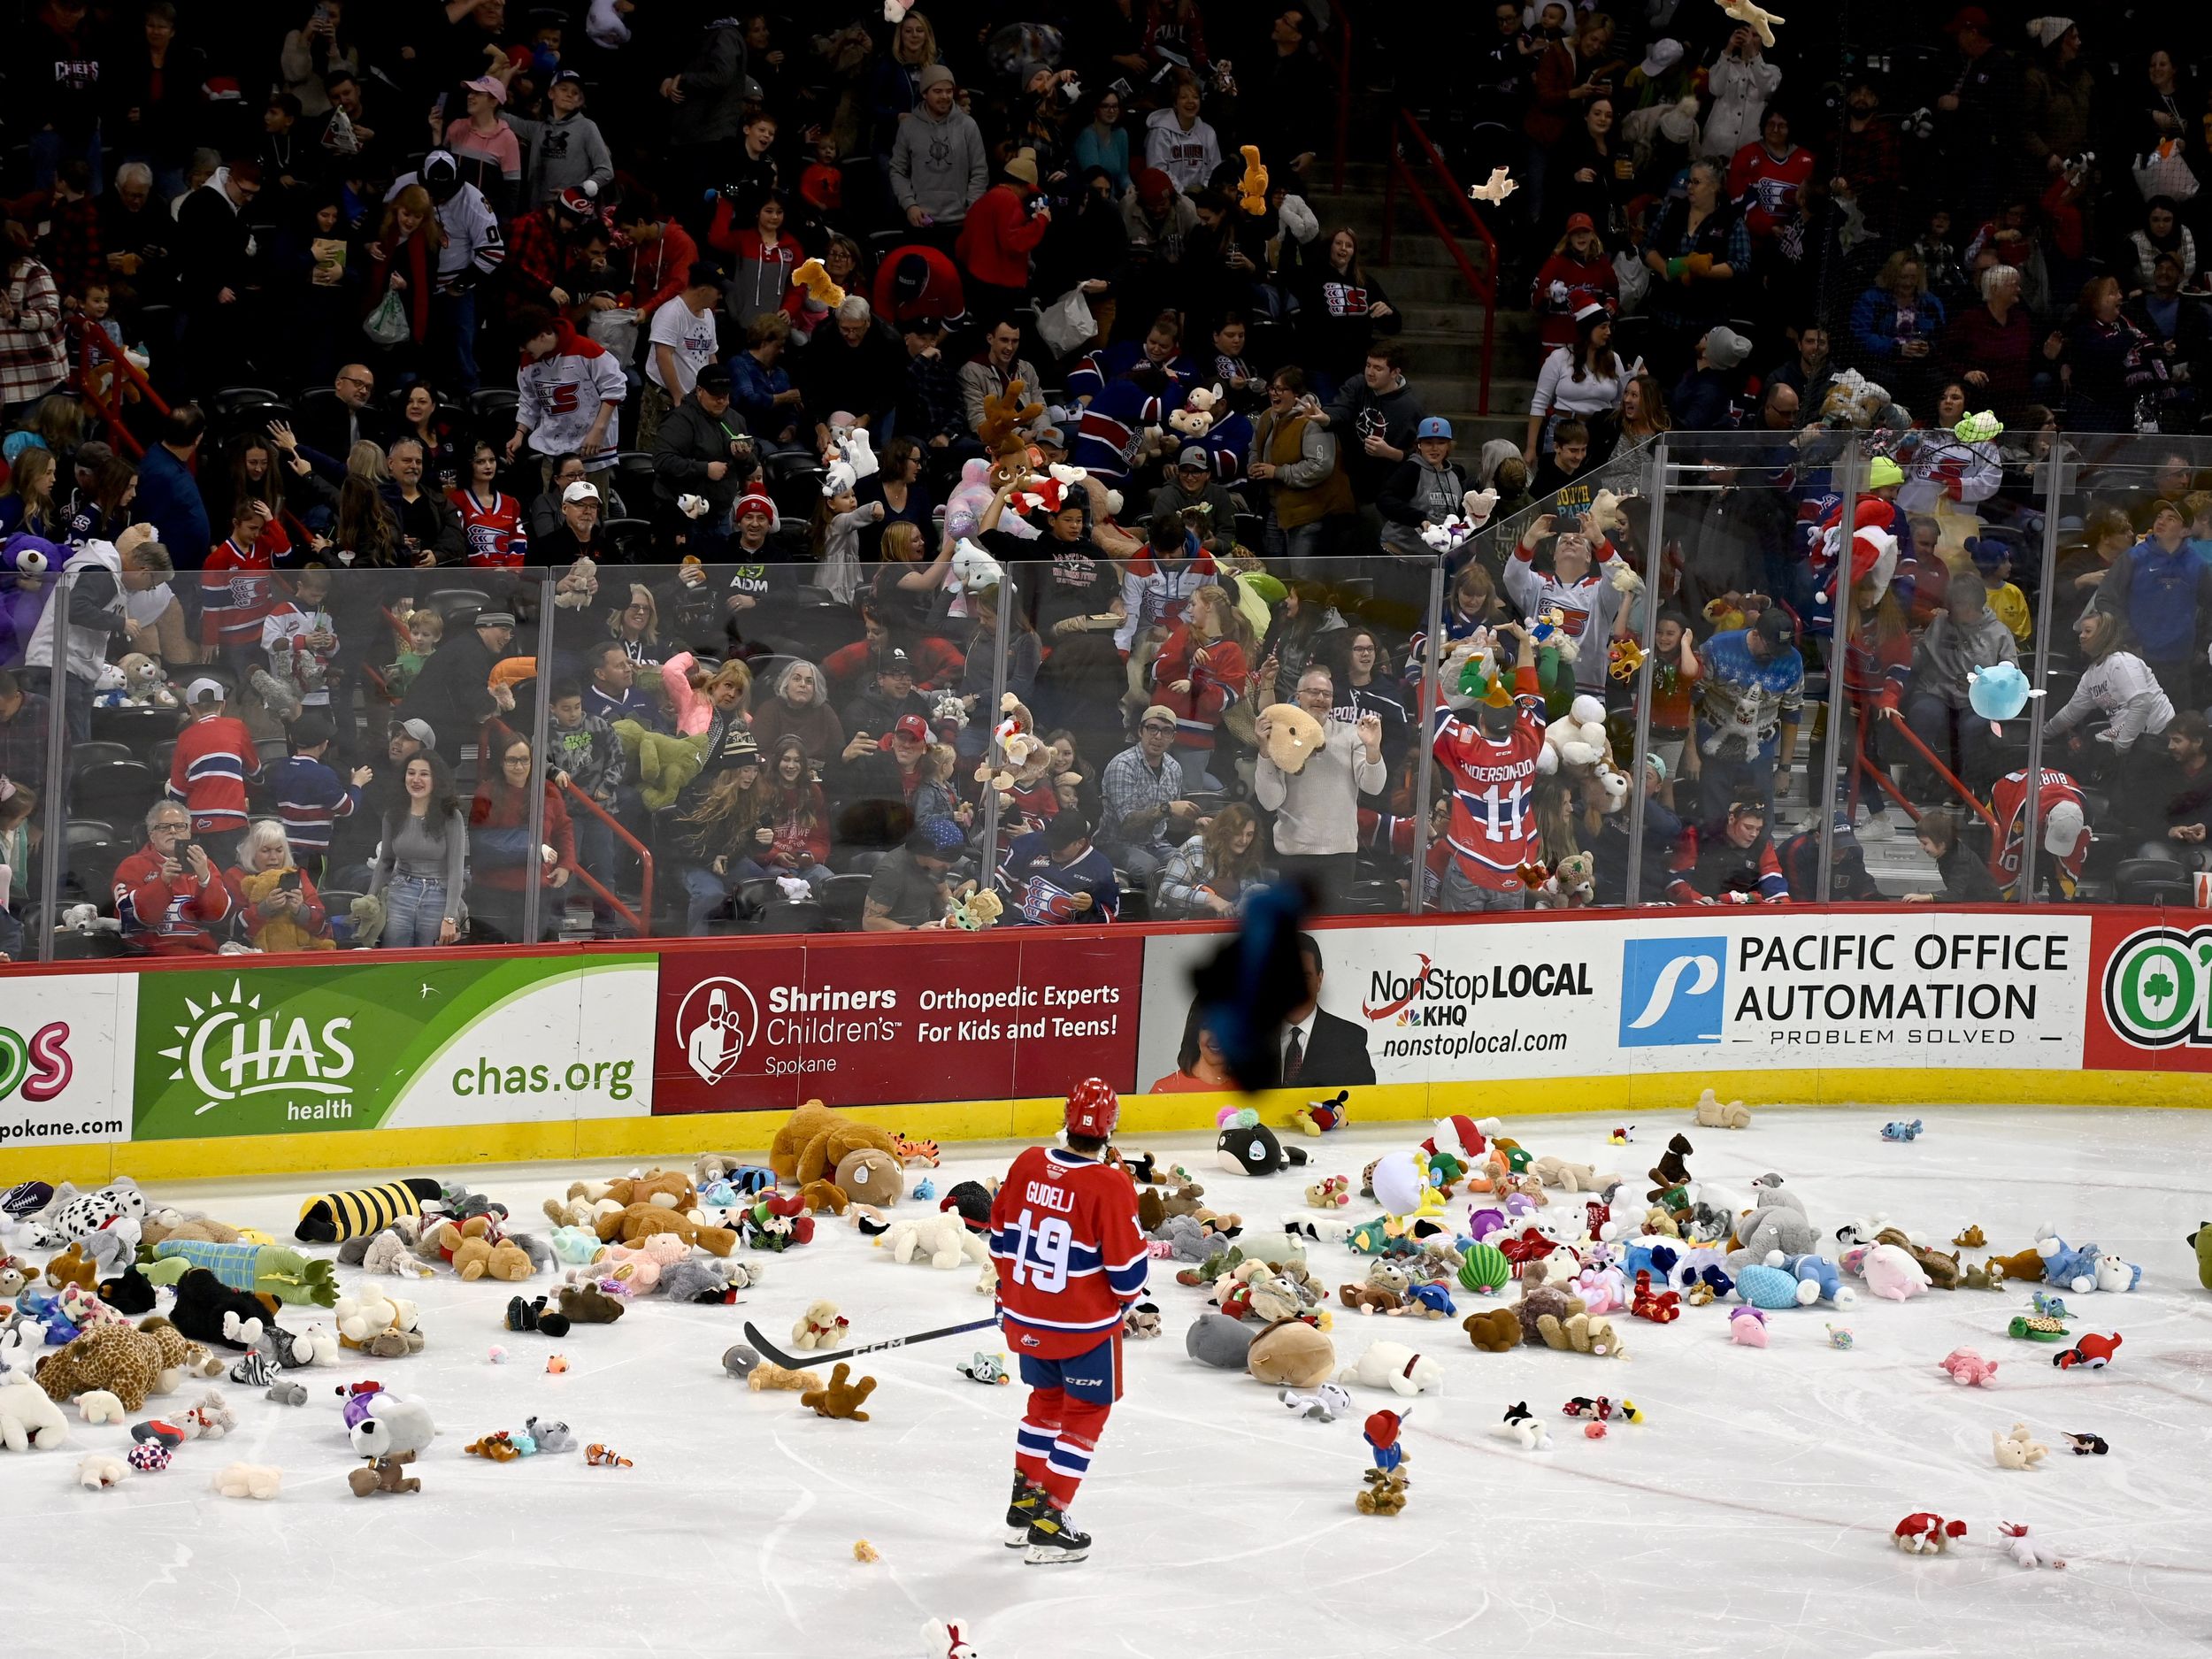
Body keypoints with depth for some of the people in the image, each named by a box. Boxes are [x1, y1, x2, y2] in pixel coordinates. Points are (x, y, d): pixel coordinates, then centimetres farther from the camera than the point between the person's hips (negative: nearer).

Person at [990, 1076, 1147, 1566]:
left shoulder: (1028, 1164, -5)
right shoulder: (1110, 1185, -22)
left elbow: (1002, 1238, 7)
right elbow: (1126, 1267, -17)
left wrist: (1010, 1290, 23)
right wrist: (1126, 1300, 6)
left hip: (1026, 1319, 5)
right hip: (1086, 1325, -5)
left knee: (1046, 1400, 26)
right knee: (1085, 1413, 9)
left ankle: (1024, 1504, 32)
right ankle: (1048, 1525, 5)